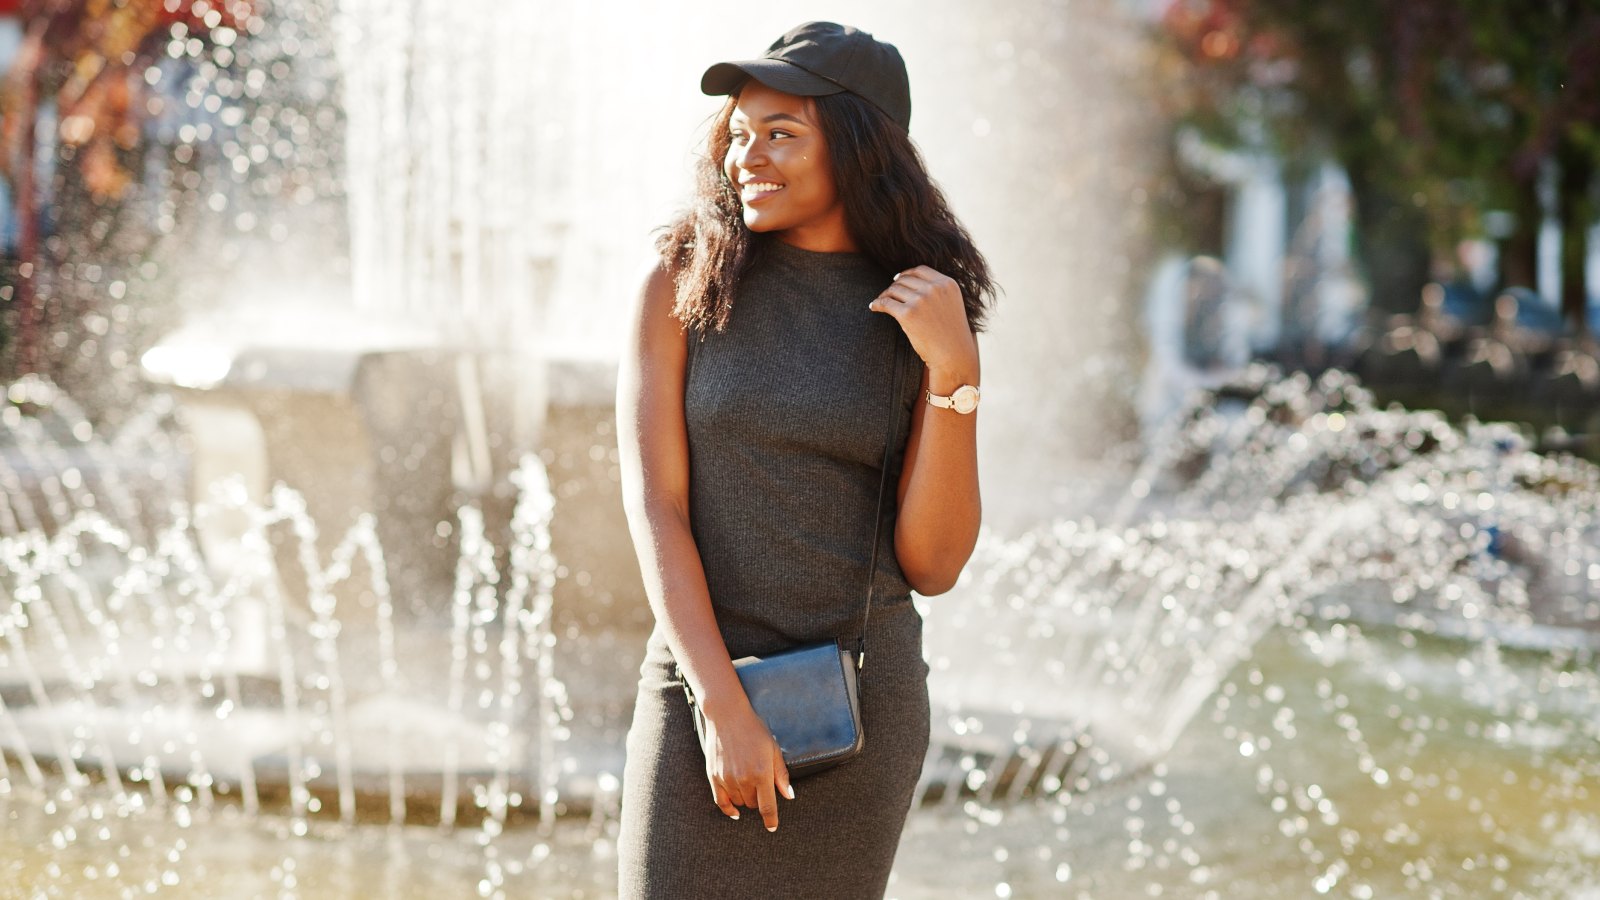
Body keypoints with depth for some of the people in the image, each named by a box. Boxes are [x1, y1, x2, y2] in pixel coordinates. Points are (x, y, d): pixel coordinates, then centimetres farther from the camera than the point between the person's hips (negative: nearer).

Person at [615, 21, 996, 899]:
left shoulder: (928, 315, 1)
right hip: (702, 686, -1)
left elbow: (933, 563, -3)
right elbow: (653, 507, -8)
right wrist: (726, 708, -16)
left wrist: (953, 371, -15)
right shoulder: (681, 283, -2)